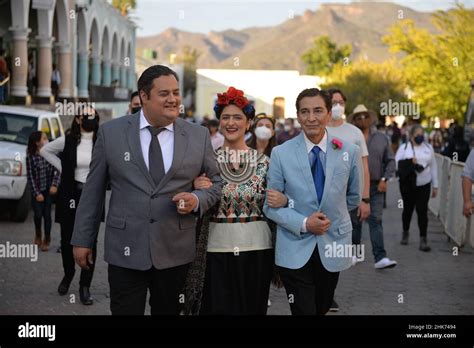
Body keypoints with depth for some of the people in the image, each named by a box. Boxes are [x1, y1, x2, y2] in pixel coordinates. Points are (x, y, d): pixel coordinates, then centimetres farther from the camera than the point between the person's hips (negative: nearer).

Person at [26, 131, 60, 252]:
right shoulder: (31, 157, -10)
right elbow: (30, 176, -8)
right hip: (37, 190, -1)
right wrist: (36, 193, -10)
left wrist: (54, 184, -15)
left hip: (48, 189, 1)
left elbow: (57, 170, -3)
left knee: (47, 215, 1)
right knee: (38, 214, -3)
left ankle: (46, 241, 13)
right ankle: (38, 236, 24)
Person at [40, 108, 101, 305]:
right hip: (70, 195, 1)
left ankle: (85, 287, 6)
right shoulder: (68, 140, -2)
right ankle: (68, 274, 35)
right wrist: (62, 167, 4)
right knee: (67, 239, 9)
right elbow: (45, 150, 13)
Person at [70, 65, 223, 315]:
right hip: (125, 250, -1)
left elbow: (216, 182, 11)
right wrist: (83, 239, 5)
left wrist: (197, 200, -10)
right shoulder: (111, 132, 0)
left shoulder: (199, 136, 3)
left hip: (175, 252, 2)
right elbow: (93, 189, 5)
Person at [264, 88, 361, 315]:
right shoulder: (280, 154, -5)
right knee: (303, 310, -8)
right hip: (295, 251, -2)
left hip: (333, 248, 2)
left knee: (322, 309, 15)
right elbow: (270, 206, -3)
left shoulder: (349, 152, 0)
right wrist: (304, 224, -15)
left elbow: (353, 198, 15)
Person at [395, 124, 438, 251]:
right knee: (408, 209, 11)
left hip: (424, 185, 1)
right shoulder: (404, 148, 0)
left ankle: (423, 239, -5)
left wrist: (435, 185, 10)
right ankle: (405, 233, 33)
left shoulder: (428, 148, 8)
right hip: (407, 184, -1)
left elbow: (433, 167, 11)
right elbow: (396, 164, -6)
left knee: (422, 211, -5)